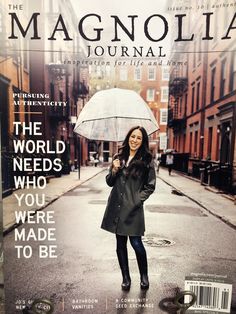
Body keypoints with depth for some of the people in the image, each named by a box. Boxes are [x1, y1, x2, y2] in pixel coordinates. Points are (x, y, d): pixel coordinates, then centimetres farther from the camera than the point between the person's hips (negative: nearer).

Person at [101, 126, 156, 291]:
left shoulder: (147, 160, -3)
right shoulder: (119, 157, 7)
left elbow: (150, 186, 0)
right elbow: (110, 182, 10)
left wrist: (137, 200, -9)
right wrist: (114, 170, -8)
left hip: (134, 208, -3)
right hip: (117, 206, 4)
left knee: (136, 243, 1)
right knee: (121, 244, 13)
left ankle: (144, 276, 30)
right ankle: (126, 278, 33)